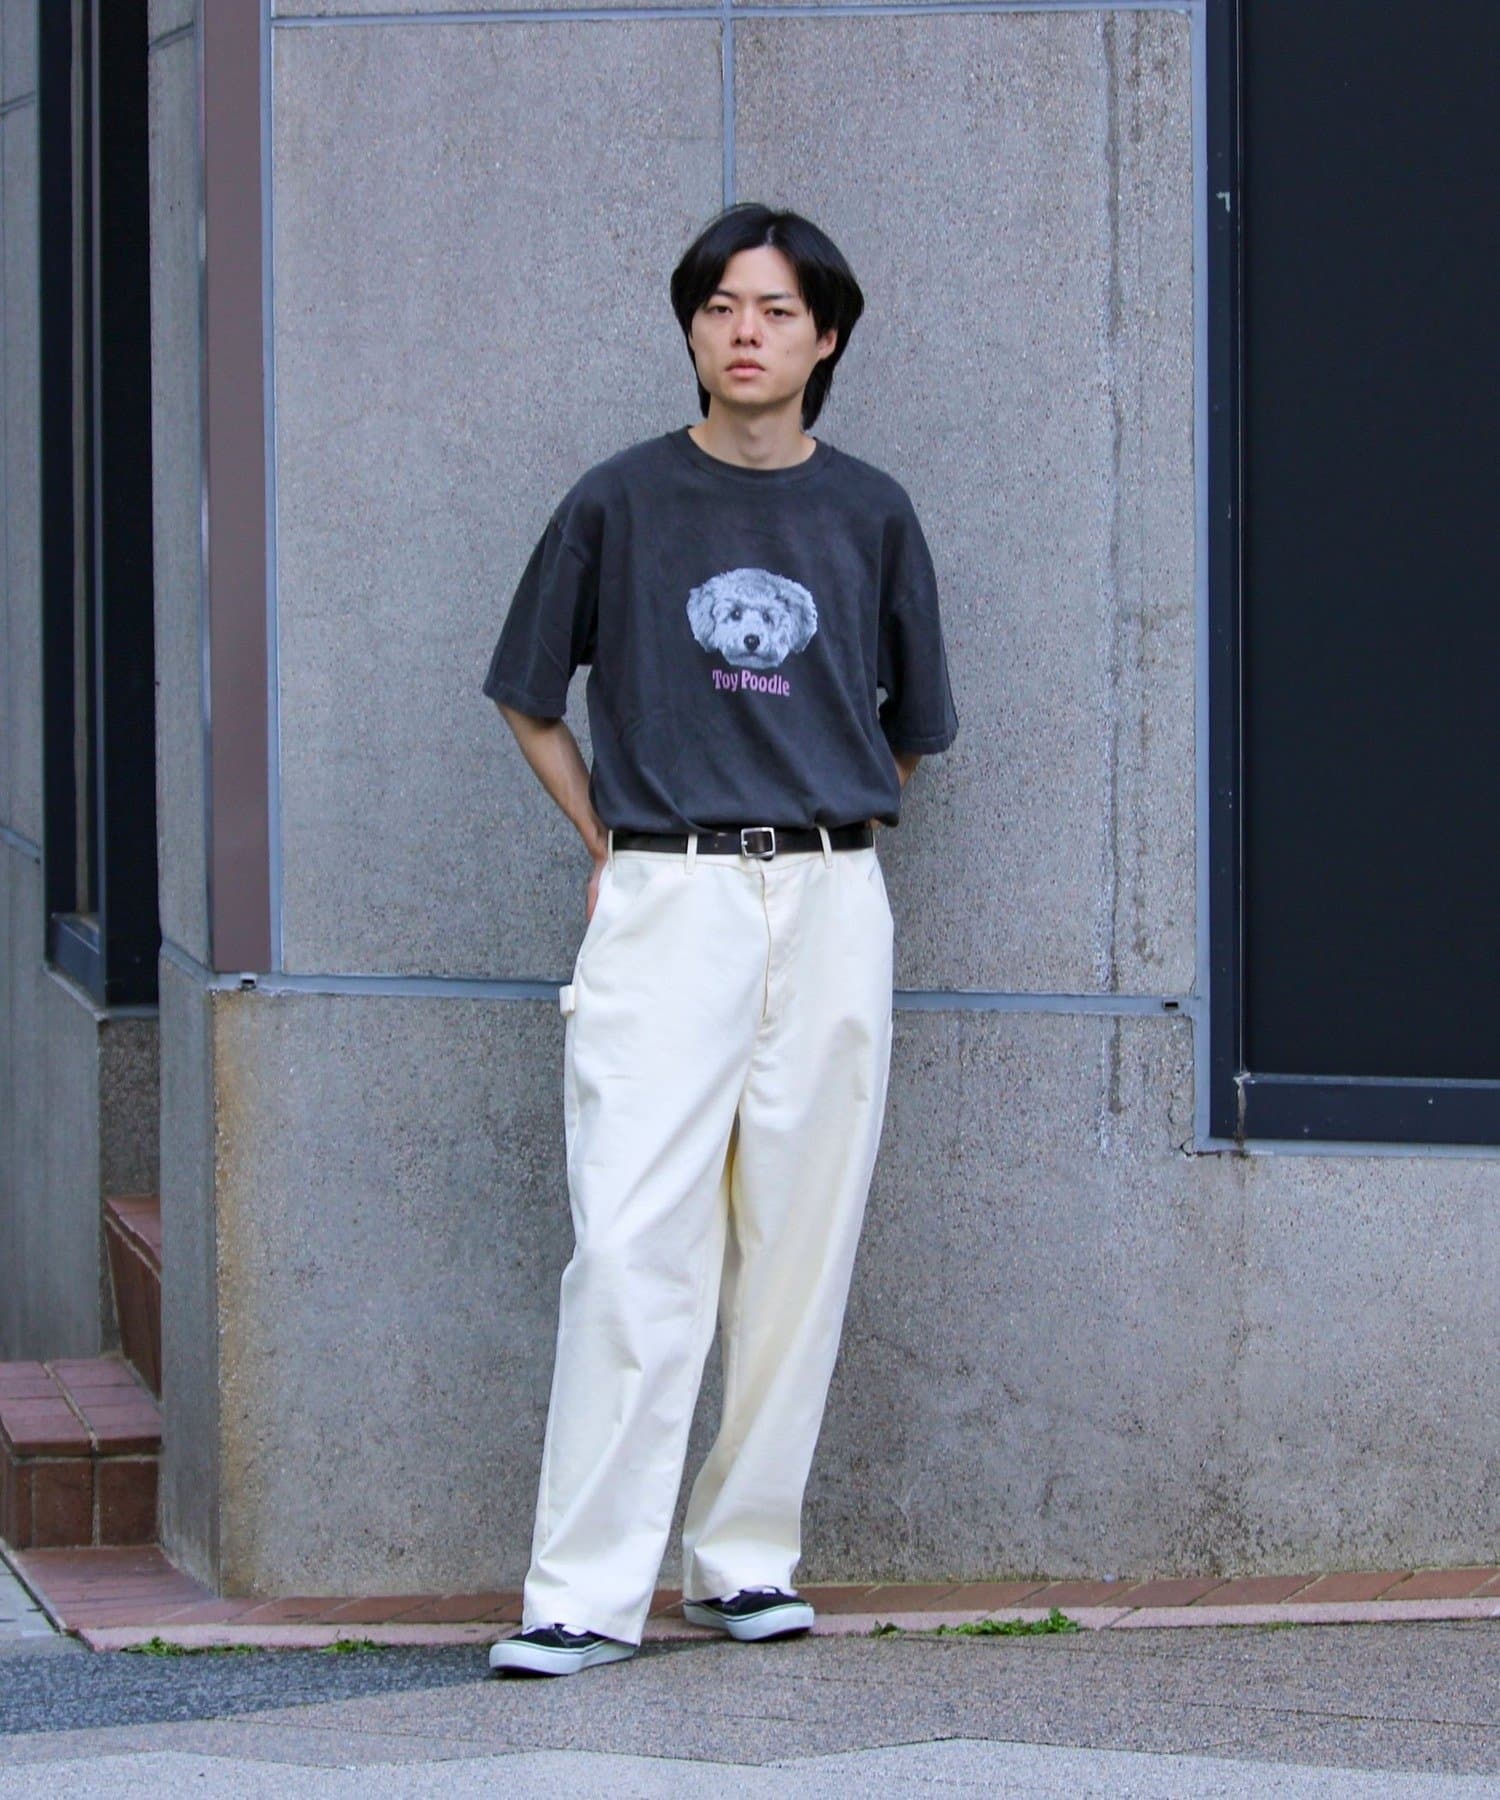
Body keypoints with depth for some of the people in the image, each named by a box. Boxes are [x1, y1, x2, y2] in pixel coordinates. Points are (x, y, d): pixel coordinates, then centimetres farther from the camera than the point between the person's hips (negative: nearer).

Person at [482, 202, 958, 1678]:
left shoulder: (869, 514, 9)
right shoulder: (620, 501, 4)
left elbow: (912, 726, 20)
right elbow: (531, 701, 13)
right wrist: (614, 848, 9)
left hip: (830, 905, 2)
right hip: (664, 896, -2)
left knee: (799, 1247, 3)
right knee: (635, 1244, -11)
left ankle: (745, 1558, 14)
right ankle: (586, 1593, -12)